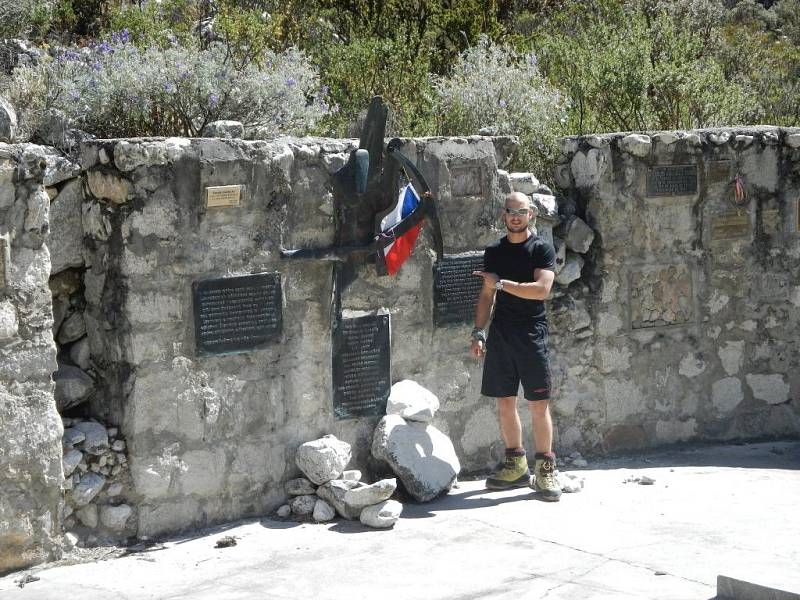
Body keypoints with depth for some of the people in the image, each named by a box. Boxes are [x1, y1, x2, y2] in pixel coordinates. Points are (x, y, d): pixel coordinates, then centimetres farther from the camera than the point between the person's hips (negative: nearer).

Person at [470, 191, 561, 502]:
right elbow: (486, 296, 14)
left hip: (531, 334, -4)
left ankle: (544, 470, 0)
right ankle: (515, 465, 17)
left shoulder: (541, 249, -2)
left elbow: (542, 289, -15)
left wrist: (500, 283, -12)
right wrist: (478, 332, 6)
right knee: (505, 403, 7)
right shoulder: (494, 251, 12)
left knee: (539, 404, -5)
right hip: (500, 334, 4)